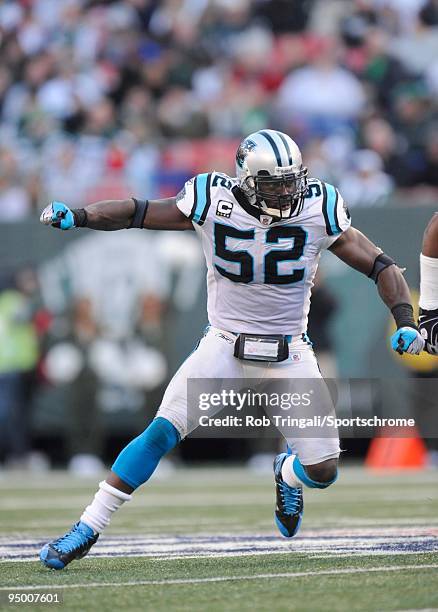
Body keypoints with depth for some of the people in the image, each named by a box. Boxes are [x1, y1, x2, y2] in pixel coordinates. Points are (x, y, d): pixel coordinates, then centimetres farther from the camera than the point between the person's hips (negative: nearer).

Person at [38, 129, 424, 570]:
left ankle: (288, 472, 37)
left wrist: (405, 319, -17)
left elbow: (379, 265, -4)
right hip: (224, 347, -1)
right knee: (162, 432, -18)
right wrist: (77, 217, -20)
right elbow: (137, 213, -5)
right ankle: (87, 529, -9)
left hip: (289, 355, 1)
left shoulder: (318, 211, -10)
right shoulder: (214, 203, -12)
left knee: (324, 471, -2)